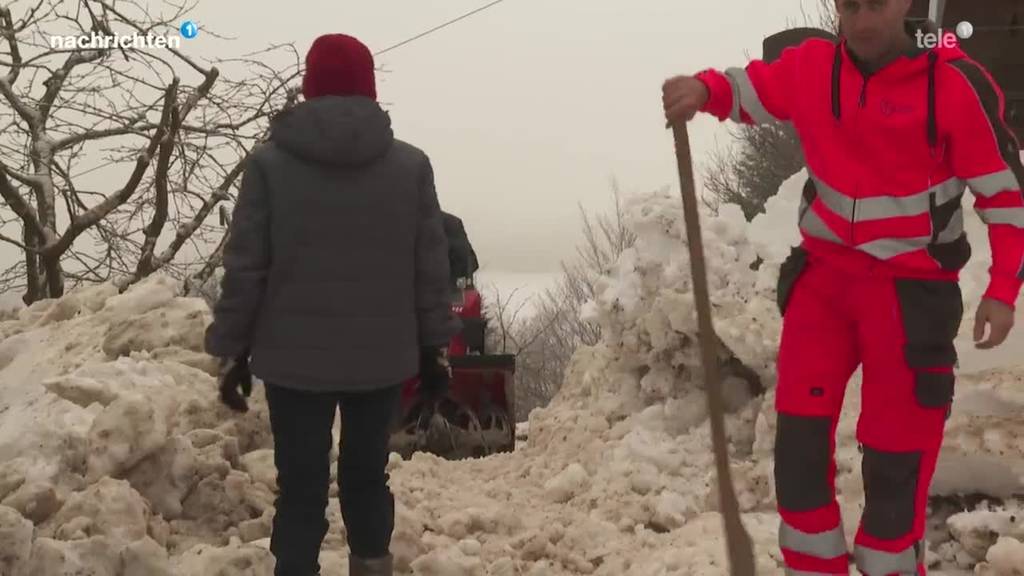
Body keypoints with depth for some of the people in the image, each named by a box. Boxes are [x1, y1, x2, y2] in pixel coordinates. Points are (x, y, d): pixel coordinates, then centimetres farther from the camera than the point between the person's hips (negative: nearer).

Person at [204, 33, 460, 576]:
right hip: (381, 357, 2)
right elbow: (431, 268, 2)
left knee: (301, 488, 5)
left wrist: (231, 348, 4)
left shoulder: (269, 162, -5)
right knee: (366, 476, 16)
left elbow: (244, 269, -5)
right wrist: (433, 344, 12)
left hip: (295, 357, -2)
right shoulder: (411, 163, 0)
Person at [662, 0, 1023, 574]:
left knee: (897, 451, 1)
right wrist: (702, 89, -11)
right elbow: (745, 88, 12)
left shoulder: (956, 83, -14)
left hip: (912, 289, -3)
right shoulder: (812, 68, -3)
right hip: (825, 272, 3)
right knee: (799, 435, -1)